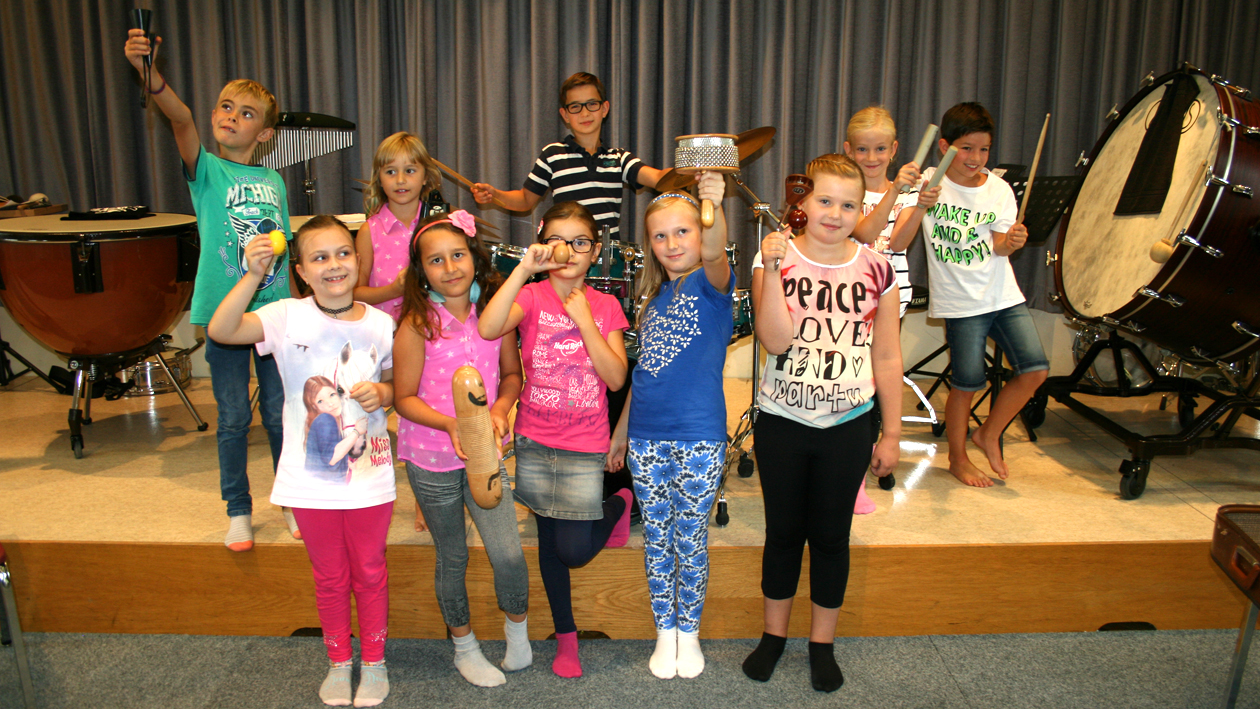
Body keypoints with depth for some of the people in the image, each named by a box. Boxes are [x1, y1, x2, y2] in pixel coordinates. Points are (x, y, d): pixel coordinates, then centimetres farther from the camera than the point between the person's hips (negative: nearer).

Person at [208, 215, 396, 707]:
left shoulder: (381, 324, -5)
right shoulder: (288, 317, -10)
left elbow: (397, 386, 8)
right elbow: (221, 331, -25)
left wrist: (382, 394, -14)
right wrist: (253, 276, -35)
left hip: (369, 473, 1)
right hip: (310, 477, 0)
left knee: (369, 572, 15)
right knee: (329, 576, 17)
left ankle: (374, 661, 35)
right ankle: (338, 663, 37)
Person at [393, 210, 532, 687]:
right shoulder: (416, 325, -14)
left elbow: (511, 373, 7)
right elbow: (405, 399, -10)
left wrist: (500, 409, -13)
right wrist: (451, 425, -25)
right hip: (432, 458, -2)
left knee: (508, 554, -7)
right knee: (452, 559, 14)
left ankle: (517, 627, 24)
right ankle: (464, 647, 37)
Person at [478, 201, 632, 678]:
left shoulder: (606, 307, 0)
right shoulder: (532, 297, -5)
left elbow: (616, 378, -10)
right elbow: (488, 328, -26)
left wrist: (584, 320, -15)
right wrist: (524, 268, -30)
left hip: (584, 446, 0)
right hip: (534, 441, 1)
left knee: (575, 551, -2)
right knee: (549, 543, 13)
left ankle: (619, 504, 29)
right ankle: (565, 637, 33)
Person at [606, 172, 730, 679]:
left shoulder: (710, 283, -7)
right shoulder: (652, 299, 9)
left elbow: (714, 254, -32)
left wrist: (714, 209, -53)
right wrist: (621, 432, 18)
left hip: (699, 438, -5)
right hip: (647, 438, 5)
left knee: (691, 542, 9)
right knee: (657, 540, 14)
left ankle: (689, 631, 29)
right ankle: (664, 631, 31)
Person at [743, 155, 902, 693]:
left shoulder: (876, 270, -2)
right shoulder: (775, 260, -6)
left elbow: (887, 359, 3)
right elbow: (775, 341, -19)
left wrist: (891, 434, 4)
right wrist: (773, 270, -27)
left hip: (847, 427, 1)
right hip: (782, 424, -1)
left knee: (831, 535, 11)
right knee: (783, 531, 12)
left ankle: (822, 644, 30)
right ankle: (774, 634, 32)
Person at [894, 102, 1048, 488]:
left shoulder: (999, 189, 5)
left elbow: (998, 247, -2)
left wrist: (1011, 241, -24)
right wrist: (921, 205, -33)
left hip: (1004, 296, 4)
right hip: (961, 303, -4)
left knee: (1035, 369, -4)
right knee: (967, 382, 0)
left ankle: (988, 435, 19)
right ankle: (958, 458, 24)